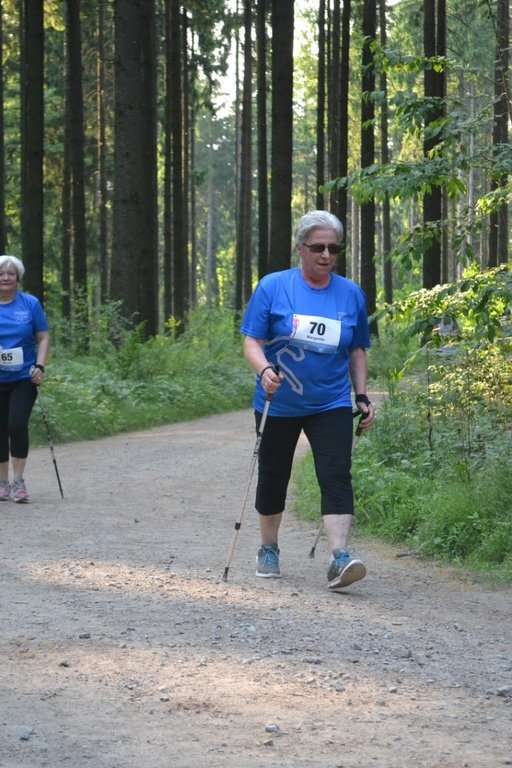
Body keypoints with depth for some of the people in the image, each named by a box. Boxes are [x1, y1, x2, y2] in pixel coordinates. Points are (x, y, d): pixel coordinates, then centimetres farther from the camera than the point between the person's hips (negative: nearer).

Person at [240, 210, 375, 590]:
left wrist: (362, 396, 7)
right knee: (273, 479, 12)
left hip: (331, 405, 1)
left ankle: (340, 559, -25)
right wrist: (265, 369, -27)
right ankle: (269, 551, 33)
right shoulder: (272, 287, -5)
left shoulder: (352, 294, 3)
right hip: (278, 405, -1)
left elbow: (357, 351, 14)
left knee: (336, 476, -16)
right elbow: (252, 341, -7)